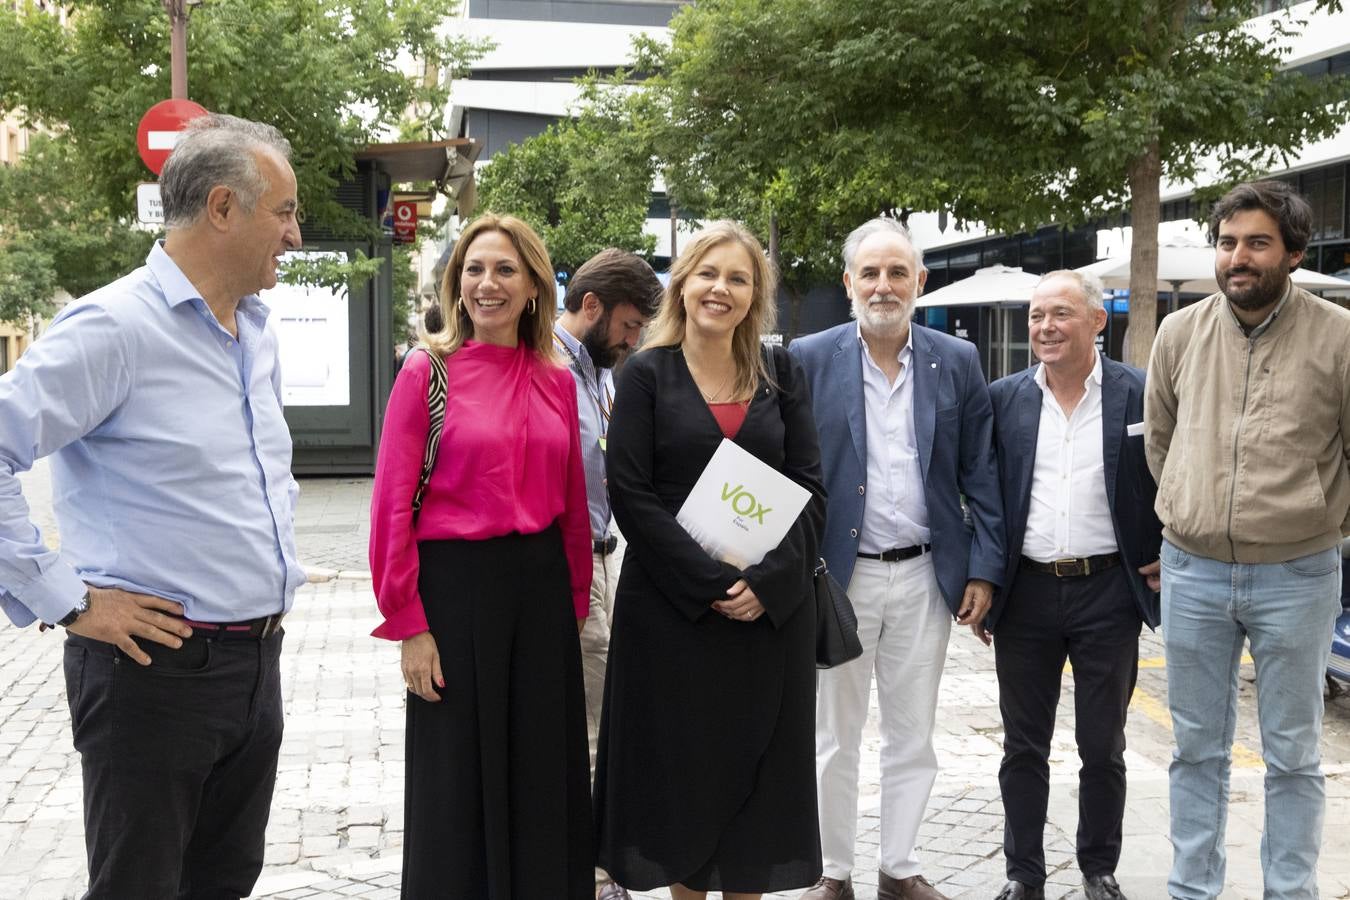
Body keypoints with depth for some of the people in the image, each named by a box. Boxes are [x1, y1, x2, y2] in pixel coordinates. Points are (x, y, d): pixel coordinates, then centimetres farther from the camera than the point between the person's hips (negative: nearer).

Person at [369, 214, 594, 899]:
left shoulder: (557, 381, 7)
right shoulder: (427, 371, -5)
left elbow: (573, 506, 12)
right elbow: (392, 506, -8)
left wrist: (575, 606, 8)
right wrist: (408, 625, -11)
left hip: (542, 589, 4)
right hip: (456, 585, -4)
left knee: (544, 775, 12)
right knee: (457, 786, 7)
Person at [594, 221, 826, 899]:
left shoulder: (781, 377, 7)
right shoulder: (648, 374, -1)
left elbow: (810, 488, 2)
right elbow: (630, 493, -8)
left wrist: (767, 579, -13)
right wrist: (710, 583, -16)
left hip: (771, 606, 2)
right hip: (671, 607, -2)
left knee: (757, 763, 8)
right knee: (681, 761, 6)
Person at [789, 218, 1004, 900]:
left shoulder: (958, 362, 2)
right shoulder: (809, 359, -3)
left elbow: (980, 474, 4)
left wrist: (984, 570, 0)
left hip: (926, 577, 2)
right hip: (837, 577, -2)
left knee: (913, 739, 12)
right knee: (834, 738, 9)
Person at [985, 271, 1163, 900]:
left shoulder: (1141, 396, -4)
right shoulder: (1004, 399, 2)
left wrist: (1169, 560, -1)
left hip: (1107, 593, -2)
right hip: (1025, 593, 2)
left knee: (1103, 748, 10)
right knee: (1024, 747, 10)